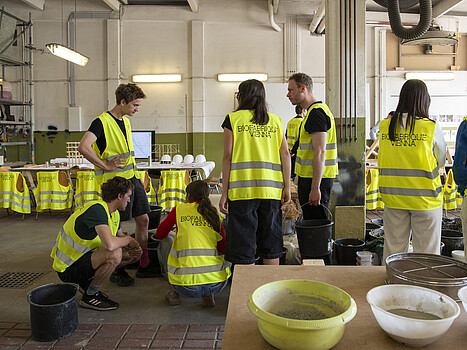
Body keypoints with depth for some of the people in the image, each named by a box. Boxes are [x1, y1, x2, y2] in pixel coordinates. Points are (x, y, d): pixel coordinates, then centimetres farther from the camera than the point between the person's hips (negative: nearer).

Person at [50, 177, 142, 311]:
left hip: (84, 255, 10)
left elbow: (120, 236, 19)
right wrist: (128, 239, -19)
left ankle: (88, 282, 13)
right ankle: (89, 296, -9)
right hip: (68, 269, -10)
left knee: (134, 254, 8)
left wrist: (133, 249, -4)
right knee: (115, 253, -33)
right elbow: (110, 244, -40)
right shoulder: (97, 209, -26)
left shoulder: (114, 213, 4)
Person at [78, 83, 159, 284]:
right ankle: (117, 271, 16)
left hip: (133, 178, 9)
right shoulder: (102, 122, -13)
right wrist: (106, 166, -19)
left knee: (143, 220, 10)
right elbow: (83, 147, -25)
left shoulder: (126, 121, 14)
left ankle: (143, 266, 21)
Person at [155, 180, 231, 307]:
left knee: (166, 242, 24)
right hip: (217, 284, 2)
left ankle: (173, 293, 19)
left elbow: (160, 234, 21)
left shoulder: (179, 209, 7)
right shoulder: (215, 215, 12)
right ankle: (209, 296, 13)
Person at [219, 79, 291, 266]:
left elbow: (228, 157, -3)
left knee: (243, 245, 5)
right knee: (271, 248, 14)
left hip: (242, 189, -3)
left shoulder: (233, 119, 1)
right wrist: (287, 187, 8)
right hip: (271, 189, 3)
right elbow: (285, 154, 5)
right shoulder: (275, 120, 10)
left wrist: (224, 192, 0)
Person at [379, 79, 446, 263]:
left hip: (393, 197, 3)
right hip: (424, 198, -3)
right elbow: (442, 160, 4)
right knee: (426, 252, 8)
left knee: (393, 249, 13)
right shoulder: (431, 127, -10)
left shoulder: (385, 126, -2)